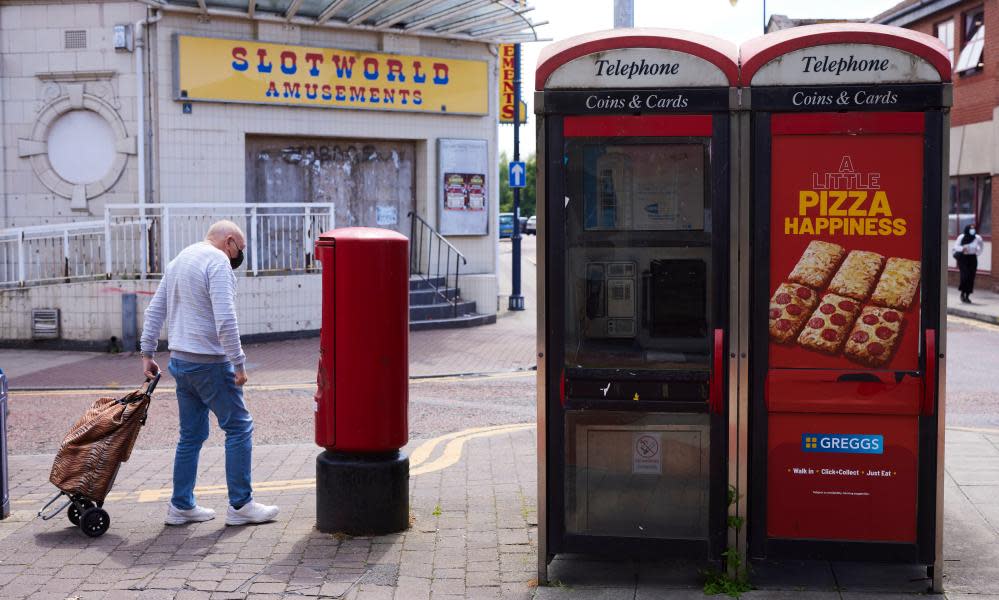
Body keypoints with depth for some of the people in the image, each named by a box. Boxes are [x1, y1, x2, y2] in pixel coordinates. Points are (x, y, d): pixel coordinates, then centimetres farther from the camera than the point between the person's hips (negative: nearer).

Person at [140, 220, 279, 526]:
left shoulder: (179, 260, 17)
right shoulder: (218, 262, -12)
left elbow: (154, 310, 19)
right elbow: (225, 320, -22)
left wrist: (147, 353, 20)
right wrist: (238, 363, -18)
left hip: (180, 361, 9)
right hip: (209, 363, -9)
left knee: (191, 435, 15)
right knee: (239, 427, 0)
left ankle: (181, 506, 19)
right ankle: (240, 505, 3)